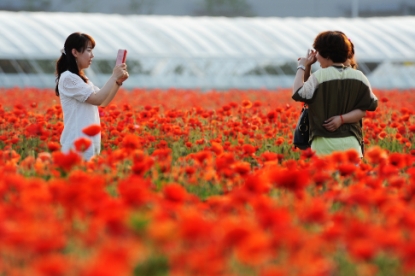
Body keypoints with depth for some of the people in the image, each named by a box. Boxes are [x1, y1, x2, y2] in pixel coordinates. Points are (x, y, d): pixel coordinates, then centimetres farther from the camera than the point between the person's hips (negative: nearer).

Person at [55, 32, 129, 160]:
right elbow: (97, 99, -17)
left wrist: (118, 81, 6)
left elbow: (104, 102, 19)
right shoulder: (68, 78, -13)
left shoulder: (81, 78, 17)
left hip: (89, 143, 9)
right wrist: (114, 76, -11)